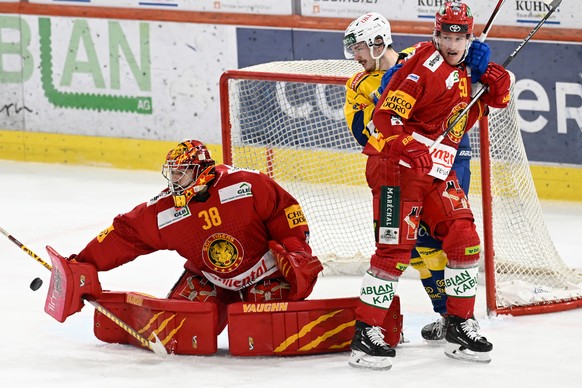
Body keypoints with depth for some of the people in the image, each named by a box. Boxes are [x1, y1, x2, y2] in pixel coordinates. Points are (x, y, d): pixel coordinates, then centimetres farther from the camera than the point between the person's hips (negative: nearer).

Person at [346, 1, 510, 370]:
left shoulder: (467, 73, 14)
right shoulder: (425, 62, -13)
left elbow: (494, 101, 28)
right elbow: (387, 114, -19)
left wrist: (499, 85, 5)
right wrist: (408, 149, -34)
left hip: (437, 173, 8)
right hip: (396, 166, -8)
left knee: (464, 240, 4)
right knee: (395, 248, -15)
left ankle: (460, 326, 15)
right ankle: (366, 333, -12)